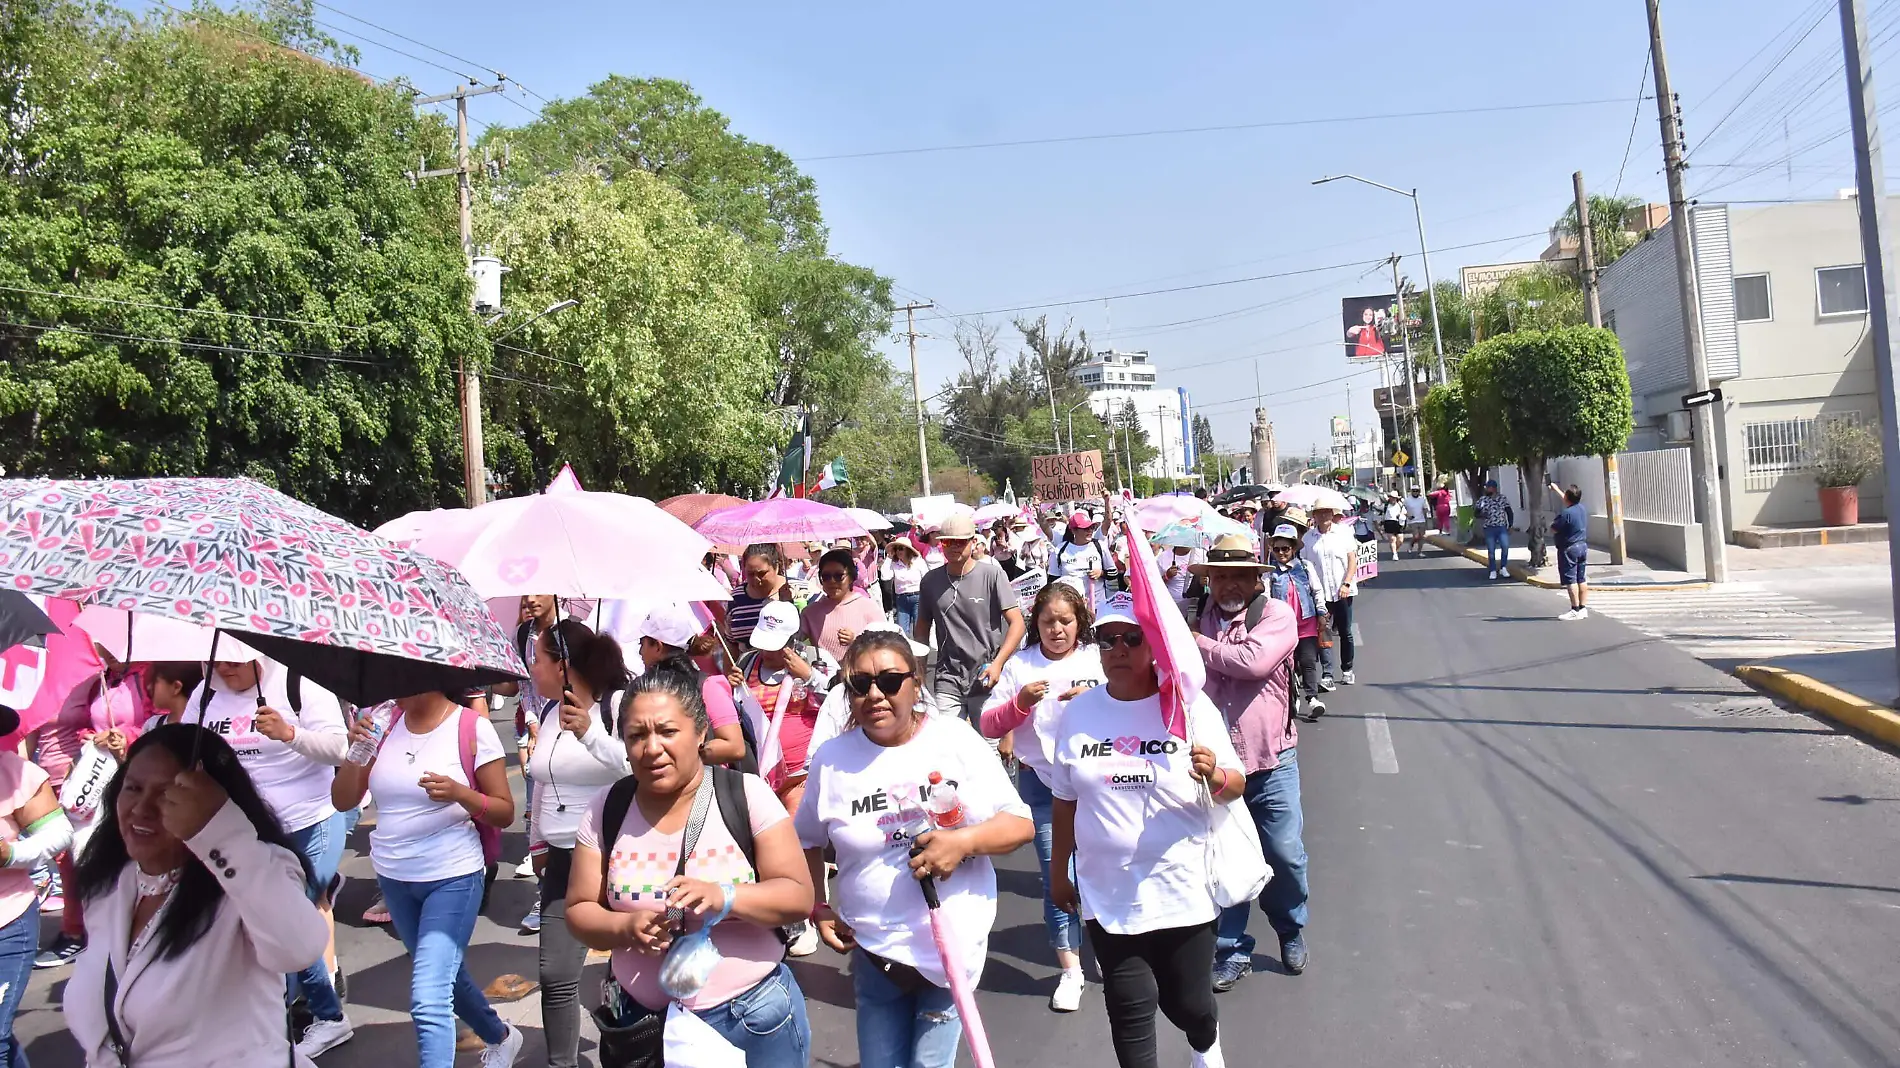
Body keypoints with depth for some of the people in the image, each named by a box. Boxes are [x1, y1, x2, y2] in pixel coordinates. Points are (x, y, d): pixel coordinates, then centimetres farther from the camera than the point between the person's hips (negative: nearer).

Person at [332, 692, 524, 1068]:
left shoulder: (473, 728, -15)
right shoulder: (382, 722, -2)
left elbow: (505, 812, -10)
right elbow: (344, 800, 1)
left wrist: (460, 793, -28)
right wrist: (355, 751, -16)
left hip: (453, 877, -6)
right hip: (393, 878, 6)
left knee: (428, 1000, -15)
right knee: (443, 975, 24)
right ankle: (500, 1037, 49)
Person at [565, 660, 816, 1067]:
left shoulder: (747, 794, -11)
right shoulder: (605, 810, -3)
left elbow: (799, 896, -11)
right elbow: (580, 911, 3)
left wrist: (723, 897, -27)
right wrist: (627, 928, -19)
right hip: (644, 1022, 2)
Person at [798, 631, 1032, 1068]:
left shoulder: (956, 740, -8)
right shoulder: (832, 758, -4)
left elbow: (1020, 824, -6)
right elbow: (807, 840, 13)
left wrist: (964, 840, -23)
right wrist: (819, 908, 3)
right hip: (874, 950, 2)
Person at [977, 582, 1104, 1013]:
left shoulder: (1099, 659, 0)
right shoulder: (1020, 665, 2)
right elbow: (988, 726, 0)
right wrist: (1020, 703, -17)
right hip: (1042, 782, 0)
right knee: (1056, 875, 1)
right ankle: (1070, 970, 13)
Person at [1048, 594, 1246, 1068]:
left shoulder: (1190, 704, -8)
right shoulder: (1079, 712, 0)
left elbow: (1235, 785, -5)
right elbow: (1066, 799, 9)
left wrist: (1215, 775, -27)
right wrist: (1059, 869, 14)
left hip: (1184, 890, -1)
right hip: (1108, 895, 2)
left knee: (1188, 1001, 13)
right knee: (1129, 1009, 7)